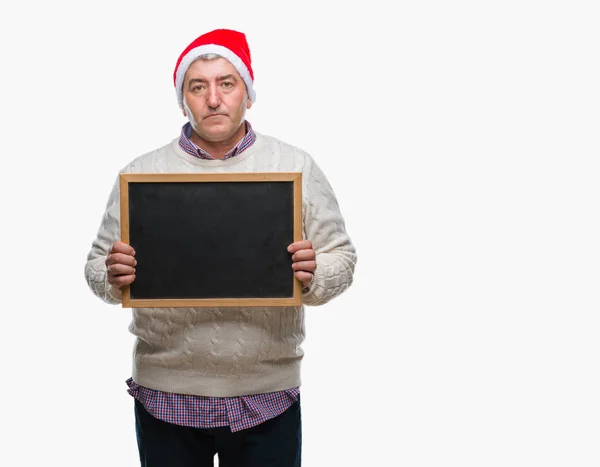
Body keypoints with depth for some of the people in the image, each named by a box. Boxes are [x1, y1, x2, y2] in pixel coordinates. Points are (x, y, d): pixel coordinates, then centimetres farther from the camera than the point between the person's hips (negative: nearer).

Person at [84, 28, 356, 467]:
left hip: (268, 397, 0)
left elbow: (342, 258, 3)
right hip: (165, 396, 1)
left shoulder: (299, 167, 0)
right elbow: (98, 269, 7)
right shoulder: (141, 173, 2)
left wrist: (314, 276, -18)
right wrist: (113, 278, -16)